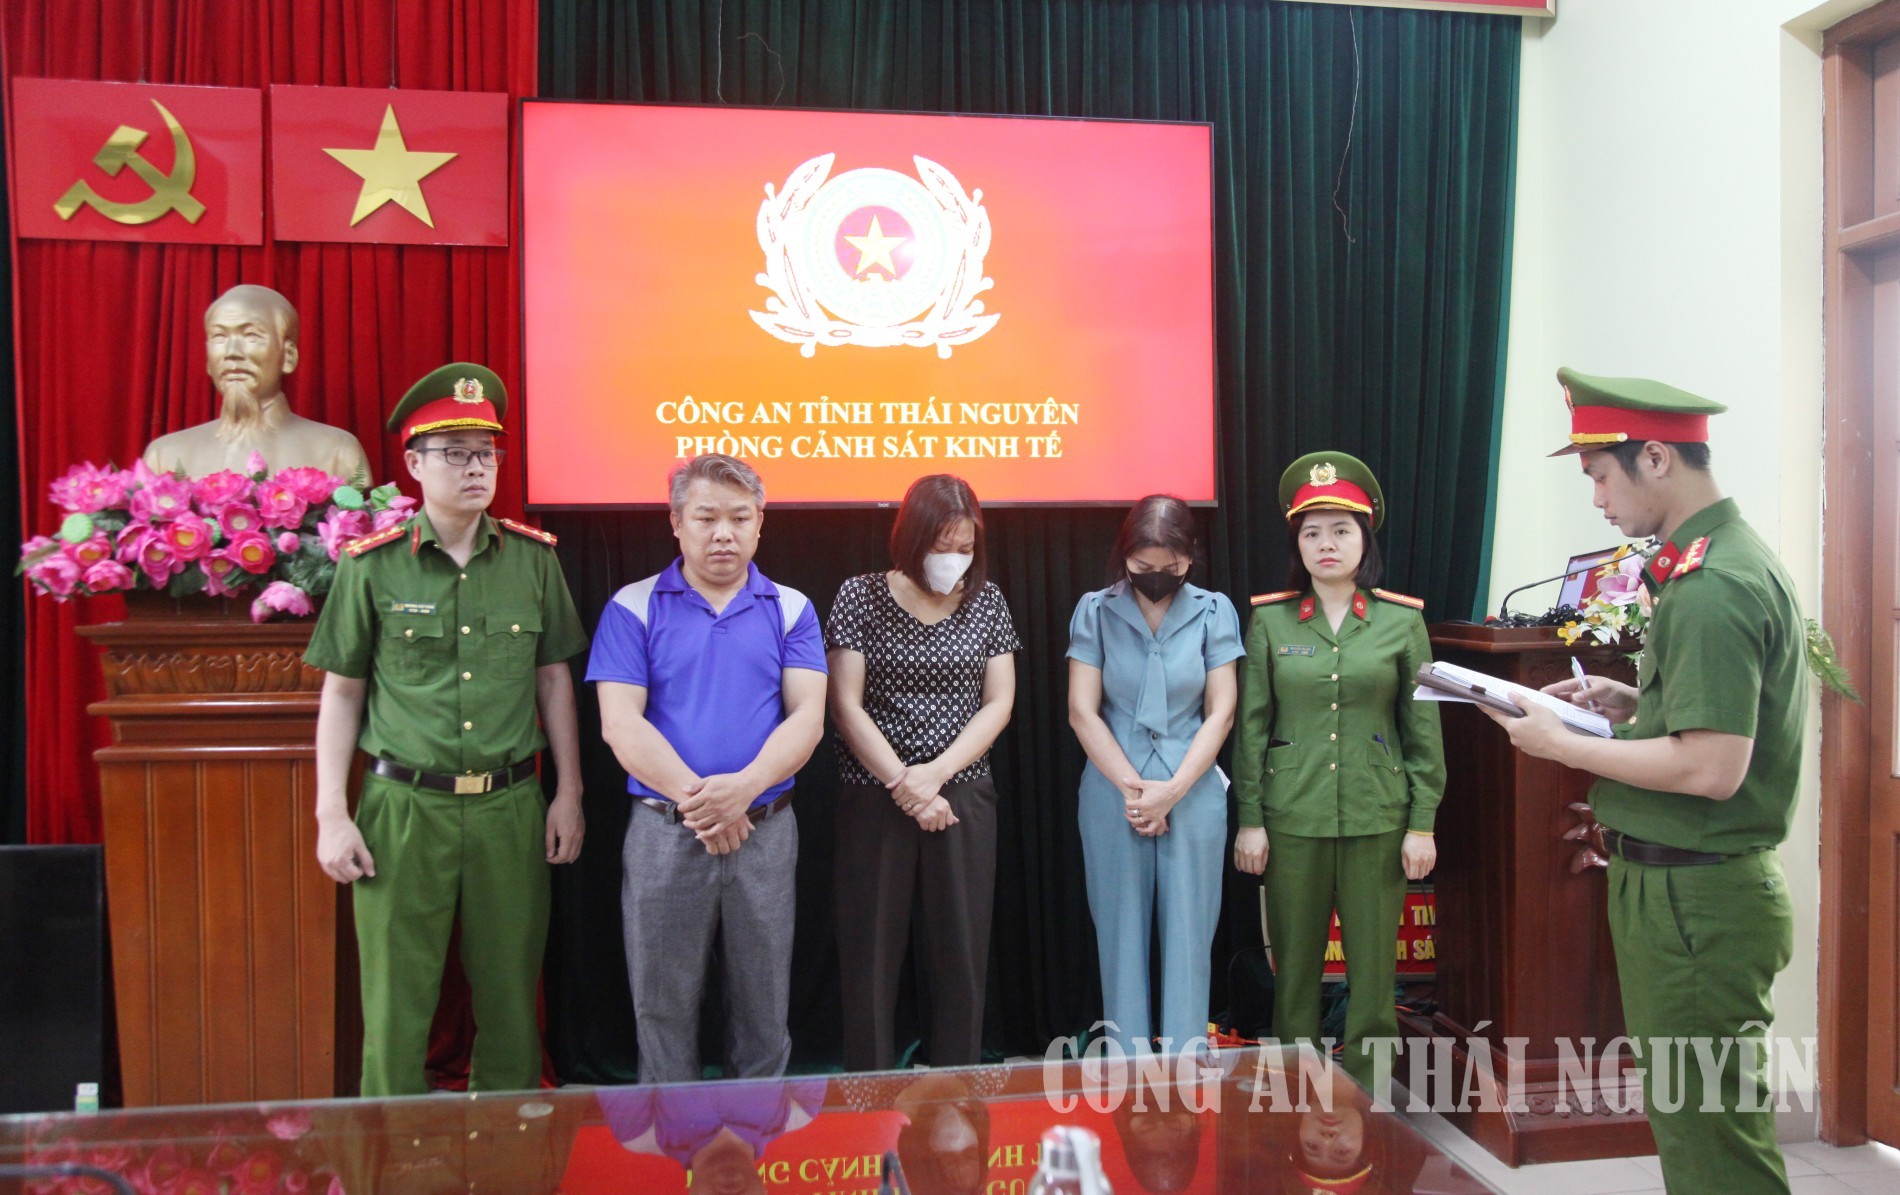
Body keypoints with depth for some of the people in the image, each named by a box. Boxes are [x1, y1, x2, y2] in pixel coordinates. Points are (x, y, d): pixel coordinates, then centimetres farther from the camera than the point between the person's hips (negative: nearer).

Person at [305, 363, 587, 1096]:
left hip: (510, 806, 2)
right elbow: (341, 693, 4)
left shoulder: (533, 559, 5)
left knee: (511, 1000, 10)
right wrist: (331, 815, -1)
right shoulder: (373, 565, 0)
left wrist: (568, 793, 8)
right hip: (404, 806, -2)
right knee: (397, 1003, 4)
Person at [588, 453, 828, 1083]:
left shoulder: (791, 610, 5)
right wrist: (694, 798, -18)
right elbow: (620, 723, -8)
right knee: (663, 1007, 9)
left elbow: (806, 717, -4)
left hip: (766, 830, 1)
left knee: (763, 1007, 12)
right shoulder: (634, 608, 0)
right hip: (663, 833, -1)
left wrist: (744, 787, -20)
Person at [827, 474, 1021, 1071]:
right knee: (871, 954, 1)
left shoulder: (987, 601, 5)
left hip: (963, 794, 2)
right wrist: (903, 786, -11)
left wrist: (934, 774, -9)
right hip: (874, 796, -2)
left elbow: (998, 703, 3)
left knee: (961, 953, 4)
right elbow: (846, 704, -5)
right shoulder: (860, 596, -2)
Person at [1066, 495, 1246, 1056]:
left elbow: (1220, 713, -2)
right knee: (1121, 935, 6)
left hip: (1194, 795, 0)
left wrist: (1172, 791, -10)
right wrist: (1132, 788, -9)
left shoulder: (1214, 611, -1)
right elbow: (1083, 711, -4)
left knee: (1188, 936, 5)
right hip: (1113, 795, 0)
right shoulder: (1095, 610, -2)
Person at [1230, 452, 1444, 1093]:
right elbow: (1251, 727, 3)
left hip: (1377, 818, 0)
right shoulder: (1269, 620, 2)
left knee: (1373, 966, 5)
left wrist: (1422, 823, 0)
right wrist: (1249, 820, -1)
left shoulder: (1401, 621, 2)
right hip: (1292, 818, 0)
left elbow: (1424, 730, 4)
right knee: (1295, 965, 8)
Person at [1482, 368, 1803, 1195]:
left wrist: (1564, 745, -16)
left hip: (1693, 899, -10)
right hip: (1694, 885, 10)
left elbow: (1712, 768, -26)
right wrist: (1633, 703, 8)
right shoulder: (1736, 560, 12)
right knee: (1692, 1118, 20)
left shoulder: (1711, 588, -21)